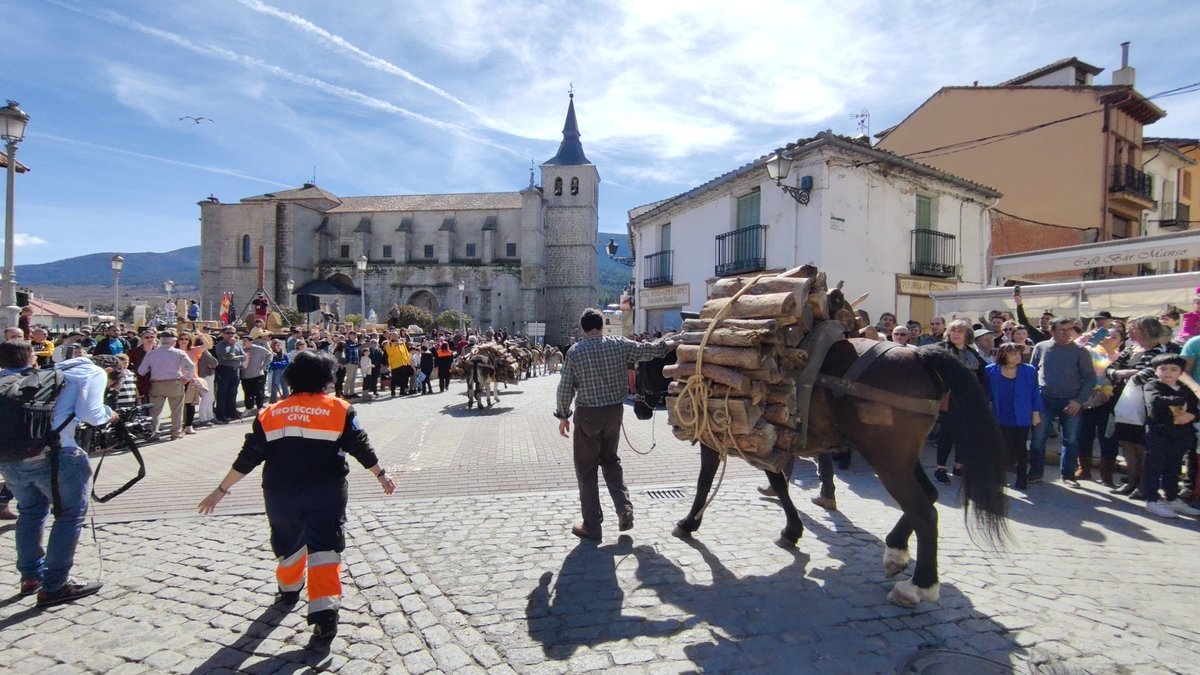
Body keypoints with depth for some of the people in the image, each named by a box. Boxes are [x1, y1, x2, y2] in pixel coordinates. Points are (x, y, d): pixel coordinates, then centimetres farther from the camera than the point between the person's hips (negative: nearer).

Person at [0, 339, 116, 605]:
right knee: (70, 514, 7)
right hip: (52, 455, -5)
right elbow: (91, 414, -4)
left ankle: (31, 577, 34)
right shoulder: (90, 371, 6)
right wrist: (108, 414, 14)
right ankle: (54, 586, 7)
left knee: (31, 512, 25)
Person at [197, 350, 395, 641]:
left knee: (288, 541, 24)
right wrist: (382, 475, 11)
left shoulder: (271, 414, 4)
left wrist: (221, 490, 14)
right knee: (324, 545, 0)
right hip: (326, 493, -3)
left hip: (280, 494, 3)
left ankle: (289, 589, 46)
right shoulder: (339, 409, -3)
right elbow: (361, 448, -2)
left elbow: (247, 458, 4)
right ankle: (325, 610, -10)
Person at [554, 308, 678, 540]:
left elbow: (565, 387, -7)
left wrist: (563, 416, 6)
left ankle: (592, 525, 14)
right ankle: (624, 509, 12)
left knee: (586, 469, 9)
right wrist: (668, 343, 28)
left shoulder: (575, 351, -8)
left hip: (587, 414, -3)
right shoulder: (619, 344, -3)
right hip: (614, 410, 3)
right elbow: (649, 350, 9)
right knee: (610, 461, 24)